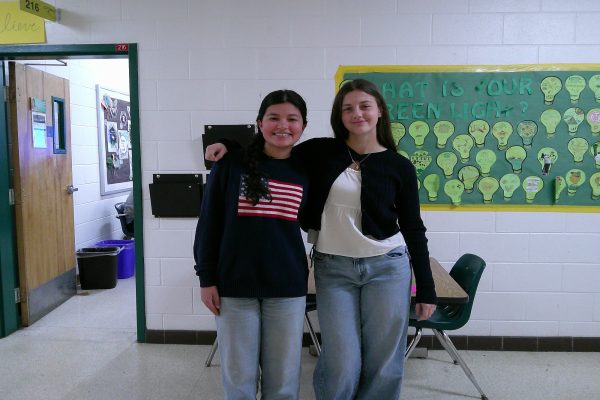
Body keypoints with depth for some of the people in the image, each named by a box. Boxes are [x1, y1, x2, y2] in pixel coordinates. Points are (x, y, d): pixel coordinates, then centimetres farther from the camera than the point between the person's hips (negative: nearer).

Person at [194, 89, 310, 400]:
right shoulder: (232, 165, -3)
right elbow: (208, 223, 0)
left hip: (287, 289, 2)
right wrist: (206, 278, -2)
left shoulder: (305, 172, 3)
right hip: (234, 285, -1)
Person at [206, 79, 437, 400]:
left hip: (387, 267, 1)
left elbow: (413, 229, 5)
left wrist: (426, 290, 5)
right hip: (332, 268, 0)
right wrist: (230, 145, -3)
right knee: (342, 366, 2)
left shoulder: (399, 167, 1)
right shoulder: (321, 151, 1)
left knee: (384, 365, 8)